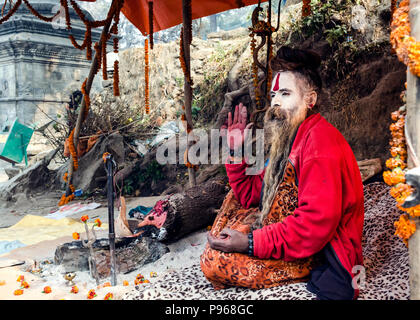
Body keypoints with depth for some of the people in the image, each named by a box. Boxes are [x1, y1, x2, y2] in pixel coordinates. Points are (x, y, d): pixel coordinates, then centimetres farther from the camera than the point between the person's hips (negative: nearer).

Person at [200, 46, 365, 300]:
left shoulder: (321, 139, -20)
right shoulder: (287, 140, 12)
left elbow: (317, 222, -29)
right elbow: (252, 196, 11)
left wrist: (251, 243, -27)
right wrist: (235, 150, 2)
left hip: (320, 257, -10)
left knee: (215, 262, -20)